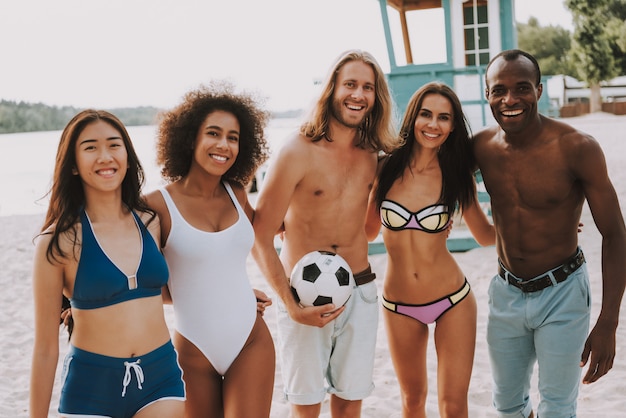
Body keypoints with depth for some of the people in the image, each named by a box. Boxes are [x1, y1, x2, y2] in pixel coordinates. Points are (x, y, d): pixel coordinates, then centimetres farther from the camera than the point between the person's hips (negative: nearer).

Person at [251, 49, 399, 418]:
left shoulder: (372, 156, 3)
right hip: (307, 296, -4)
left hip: (360, 293, 4)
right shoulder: (297, 153, -13)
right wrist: (291, 305, -20)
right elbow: (260, 238, -13)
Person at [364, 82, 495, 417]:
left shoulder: (455, 174, -6)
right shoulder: (385, 167, -6)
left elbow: (486, 235, 3)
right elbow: (368, 230, 3)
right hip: (399, 306, 1)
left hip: (453, 301, -1)